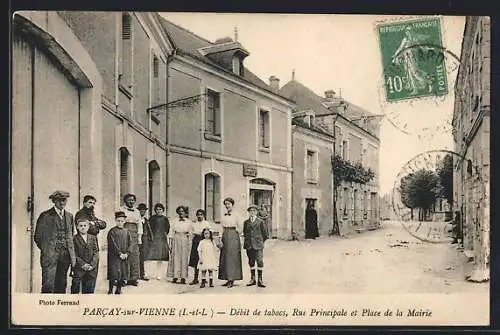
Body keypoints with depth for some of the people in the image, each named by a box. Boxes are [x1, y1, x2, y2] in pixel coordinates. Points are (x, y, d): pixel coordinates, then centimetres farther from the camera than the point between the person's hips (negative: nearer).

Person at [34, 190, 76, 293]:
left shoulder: (69, 216, 14)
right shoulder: (45, 216, -1)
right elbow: (38, 237, 1)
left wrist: (71, 253, 11)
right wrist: (46, 250, -1)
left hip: (65, 256, 5)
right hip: (50, 256, -4)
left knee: (61, 286, 7)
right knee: (48, 286, -6)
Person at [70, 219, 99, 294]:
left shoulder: (93, 238, 11)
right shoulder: (74, 238, 1)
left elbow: (96, 252, 6)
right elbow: (74, 254, -5)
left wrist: (92, 265, -8)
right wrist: (83, 264, -14)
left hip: (91, 268, 3)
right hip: (78, 268, -3)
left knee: (89, 290, 4)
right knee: (75, 289, -2)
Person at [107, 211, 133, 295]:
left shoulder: (127, 232, 10)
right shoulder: (112, 231, -2)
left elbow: (131, 244, 5)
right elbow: (112, 245, -10)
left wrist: (127, 253, -10)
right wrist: (120, 254, -16)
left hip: (124, 257, 4)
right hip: (114, 257, -4)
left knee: (123, 275, 7)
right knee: (114, 275, -5)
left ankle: (118, 290, 20)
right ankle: (110, 291, 6)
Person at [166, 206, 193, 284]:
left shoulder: (189, 222, 9)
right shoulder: (174, 221, 7)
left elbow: (191, 231, 16)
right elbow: (171, 233, 5)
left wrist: (188, 234, -5)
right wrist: (170, 243, -1)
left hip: (185, 240, 0)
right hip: (176, 240, 0)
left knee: (184, 258, -1)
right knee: (175, 258, -4)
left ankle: (183, 277, 1)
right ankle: (175, 276, 0)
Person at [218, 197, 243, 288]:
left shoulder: (236, 215, -3)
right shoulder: (224, 216, 13)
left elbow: (240, 228, -1)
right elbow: (223, 228, 15)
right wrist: (221, 239, 7)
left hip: (233, 237, -6)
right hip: (225, 236, 6)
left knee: (232, 257, -7)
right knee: (224, 258, 5)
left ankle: (232, 280, -5)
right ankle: (228, 279, 10)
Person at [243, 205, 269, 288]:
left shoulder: (260, 222, 2)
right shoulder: (246, 222, 10)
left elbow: (265, 234, 7)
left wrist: (260, 242, 8)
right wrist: (247, 242, 12)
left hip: (258, 245, -3)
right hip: (249, 245, 3)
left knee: (260, 261, -8)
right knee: (251, 262, 8)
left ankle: (260, 280, -5)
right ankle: (252, 279, 16)